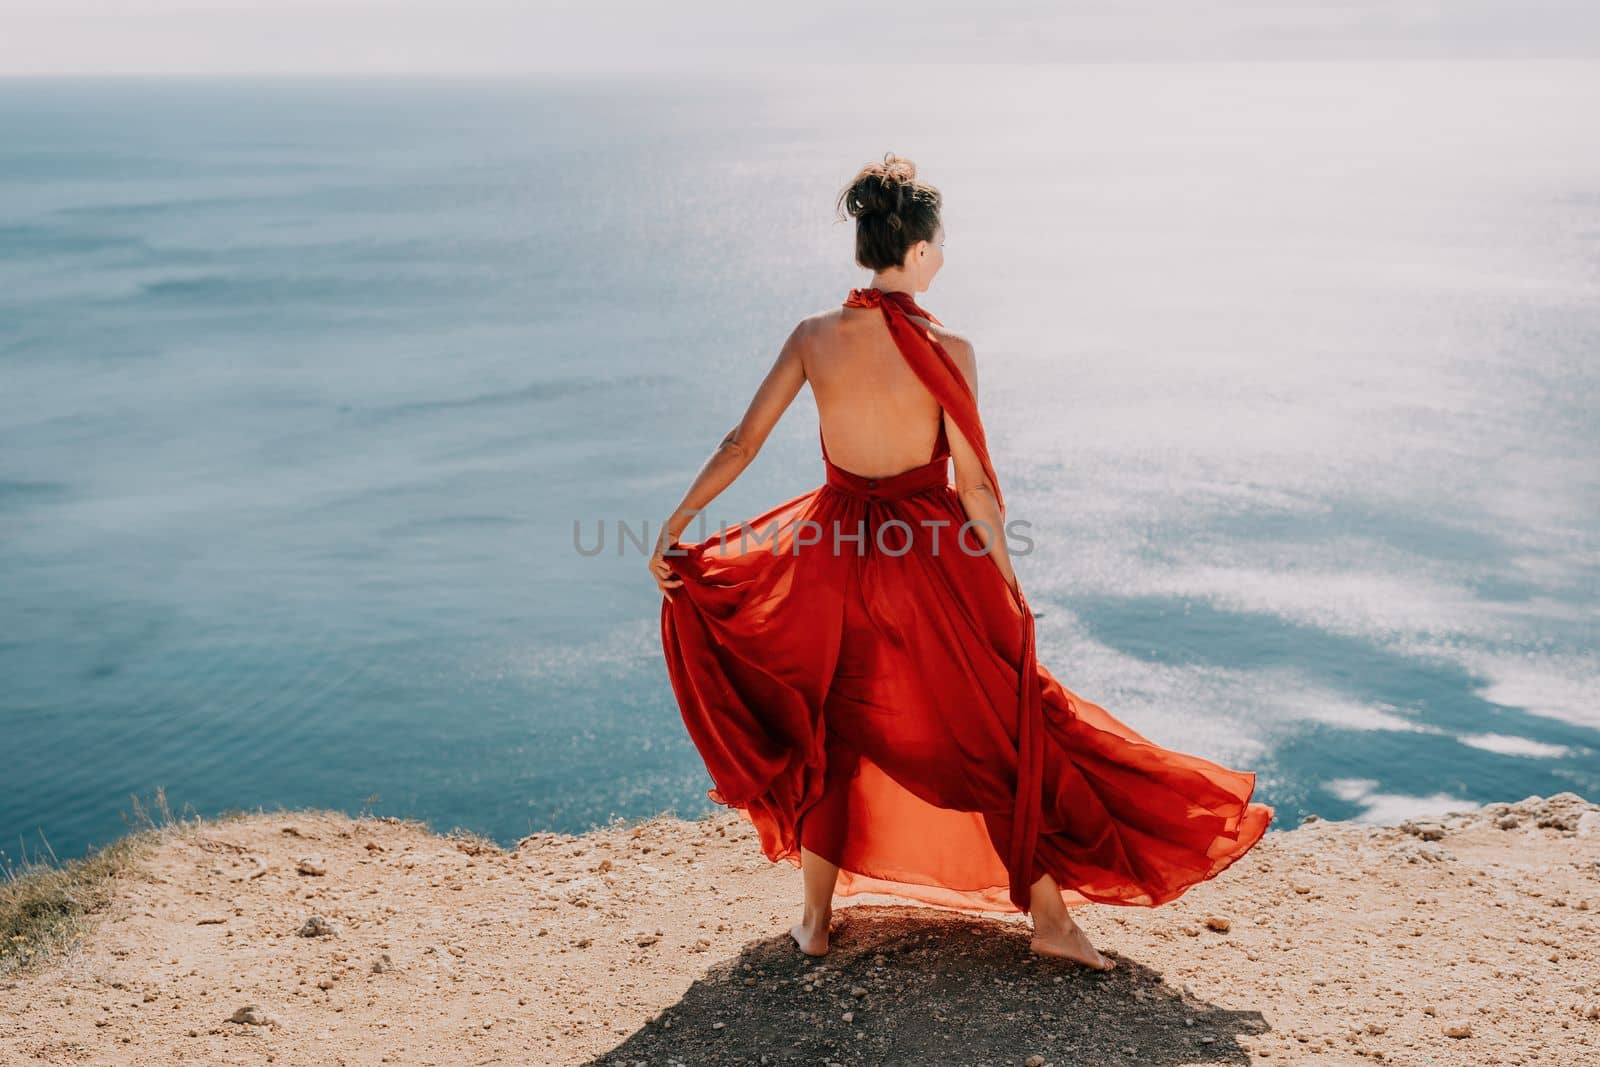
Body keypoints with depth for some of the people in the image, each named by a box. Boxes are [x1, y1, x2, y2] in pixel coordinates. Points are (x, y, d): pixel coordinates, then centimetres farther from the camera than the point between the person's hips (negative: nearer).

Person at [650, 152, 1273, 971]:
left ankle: (816, 919, 28)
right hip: (932, 557, -3)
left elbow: (741, 445, -3)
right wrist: (1008, 586, -3)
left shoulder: (813, 337, -5)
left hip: (834, 549, 4)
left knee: (830, 728, 21)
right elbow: (974, 486, -13)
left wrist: (675, 527, 7)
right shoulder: (944, 349, -15)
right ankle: (1048, 916, 20)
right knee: (1002, 727, 12)